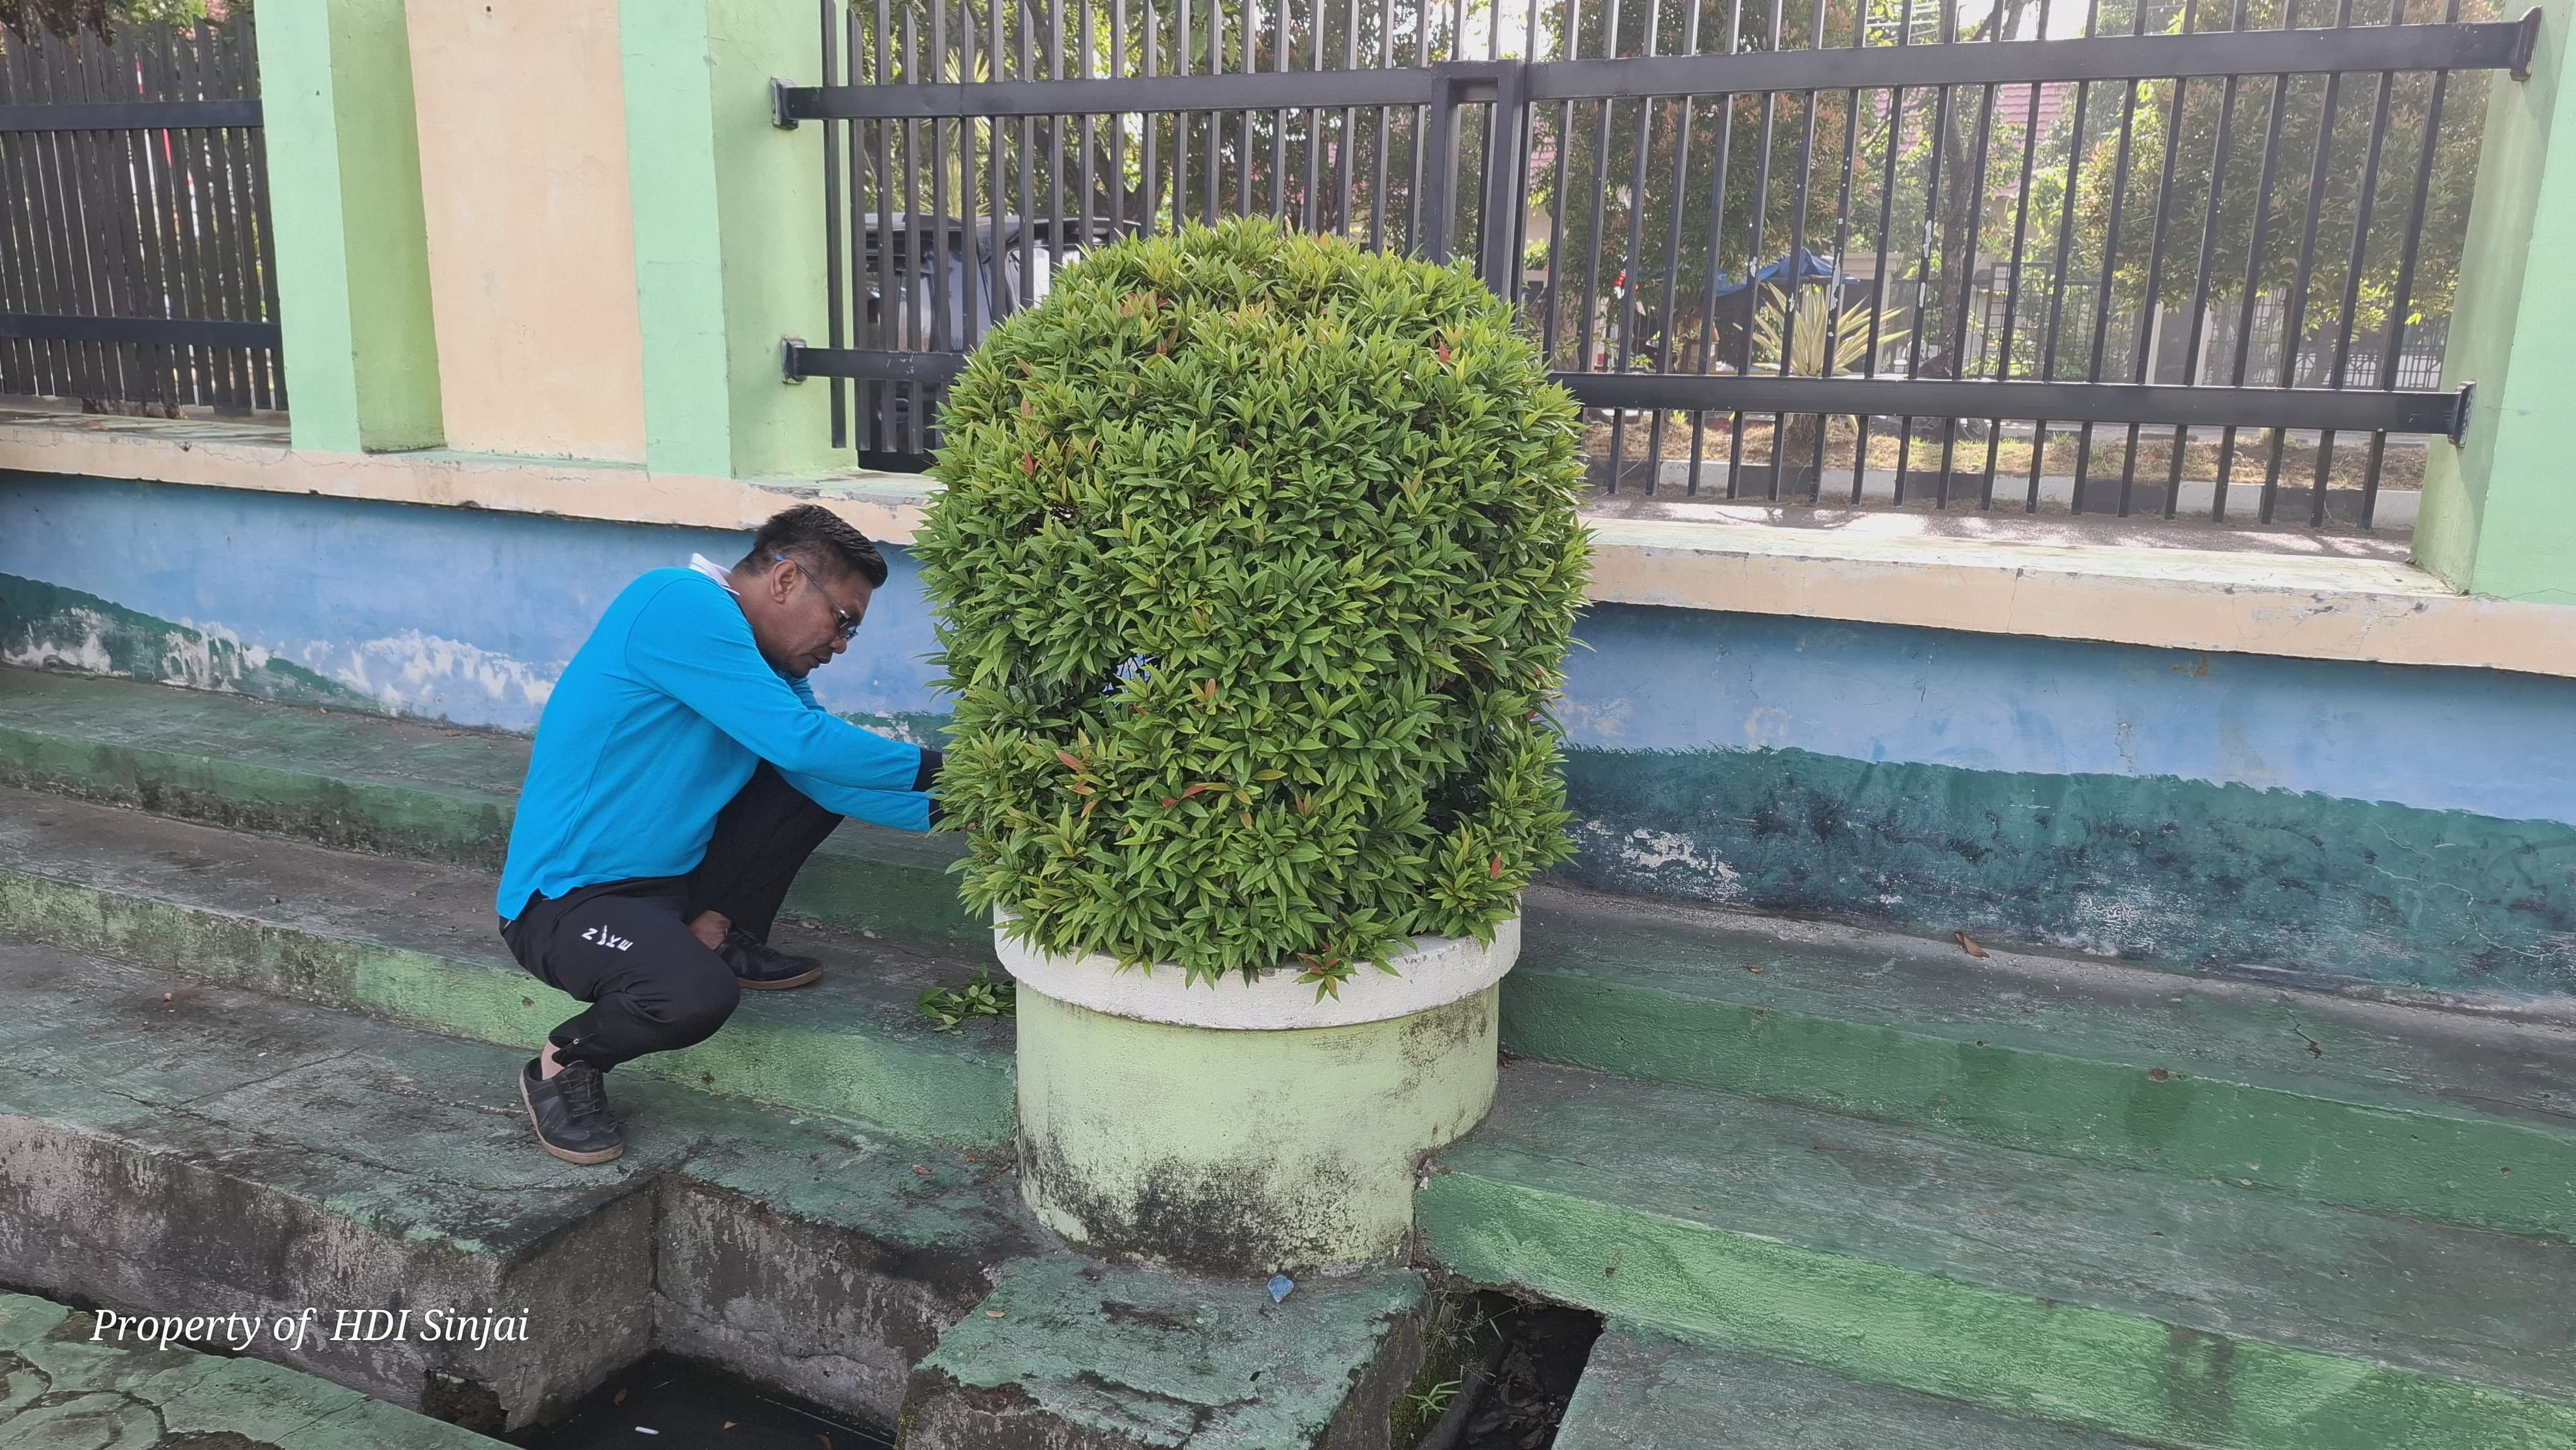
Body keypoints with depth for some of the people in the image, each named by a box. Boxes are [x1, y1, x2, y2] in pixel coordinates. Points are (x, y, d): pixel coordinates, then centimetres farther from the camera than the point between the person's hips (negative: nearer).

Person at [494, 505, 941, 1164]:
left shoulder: (769, 666, 9)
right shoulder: (681, 603, -21)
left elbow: (832, 779, 1)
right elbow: (800, 741, -27)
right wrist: (930, 767, -18)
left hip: (667, 875, 9)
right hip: (564, 901, -9)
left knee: (823, 782, 6)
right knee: (695, 996, -36)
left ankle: (719, 934, 6)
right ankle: (562, 1067, -4)